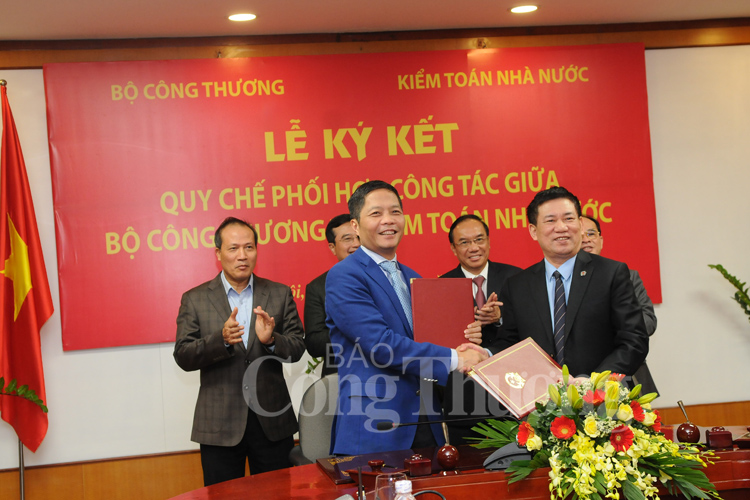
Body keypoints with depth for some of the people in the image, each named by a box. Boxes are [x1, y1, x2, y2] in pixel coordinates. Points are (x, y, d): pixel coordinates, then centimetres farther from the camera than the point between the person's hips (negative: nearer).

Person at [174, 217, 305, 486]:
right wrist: (221, 339, -24)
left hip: (272, 422, 2)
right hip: (219, 426, -1)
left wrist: (271, 340, -20)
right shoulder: (194, 300, 1)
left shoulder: (280, 294, 6)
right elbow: (183, 357, -6)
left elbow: (297, 348, 2)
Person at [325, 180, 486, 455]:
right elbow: (379, 344, -18)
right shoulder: (343, 277, -8)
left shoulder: (414, 279, 18)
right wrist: (453, 359, -17)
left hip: (425, 425, 7)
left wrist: (463, 339, -1)